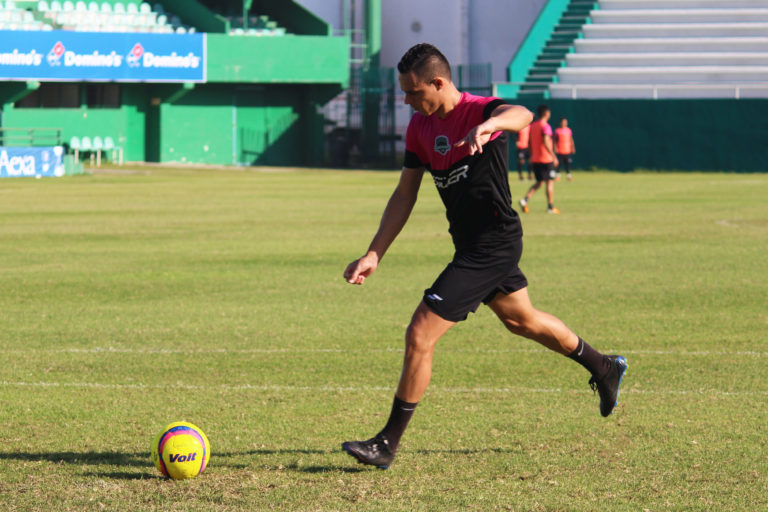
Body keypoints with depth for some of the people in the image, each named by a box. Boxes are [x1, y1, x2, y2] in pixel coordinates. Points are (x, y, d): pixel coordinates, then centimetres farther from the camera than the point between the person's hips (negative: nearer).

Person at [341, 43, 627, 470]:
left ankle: (389, 444, -5)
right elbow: (405, 194, 7)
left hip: (494, 246, -10)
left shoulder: (478, 111, -20)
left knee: (420, 334, -13)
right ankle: (605, 368, 50)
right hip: (473, 244, 10)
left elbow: (521, 115, -43)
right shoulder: (421, 126, 3)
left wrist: (489, 125, -66)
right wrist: (374, 255, -1)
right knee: (521, 320, 29)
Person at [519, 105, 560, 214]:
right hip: (546, 159, -7)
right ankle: (551, 206, 4)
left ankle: (525, 200, -5)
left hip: (535, 159, 7)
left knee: (539, 182, 14)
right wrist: (554, 156, -19)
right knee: (550, 182, 3)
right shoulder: (545, 126, -13)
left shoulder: (532, 126, 11)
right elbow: (546, 143, -22)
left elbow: (529, 143, 15)